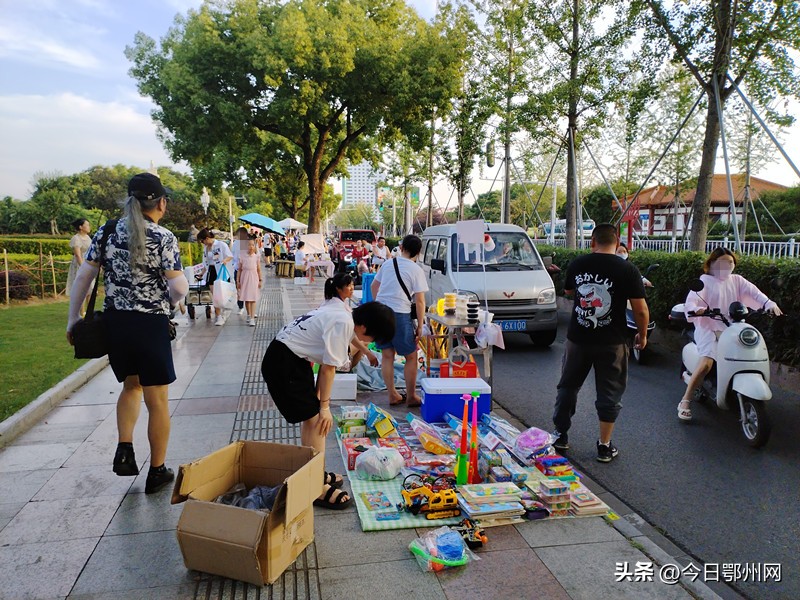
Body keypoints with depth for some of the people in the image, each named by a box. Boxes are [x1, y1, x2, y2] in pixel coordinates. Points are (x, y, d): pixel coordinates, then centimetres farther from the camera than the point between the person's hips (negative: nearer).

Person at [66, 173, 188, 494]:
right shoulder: (163, 238, -10)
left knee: (131, 386, 28)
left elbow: (83, 276, 3)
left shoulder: (107, 231, 4)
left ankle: (124, 450, 14)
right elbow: (179, 288, -16)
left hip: (114, 323, 5)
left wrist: (73, 319, 10)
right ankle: (157, 472, 20)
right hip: (150, 326, -5)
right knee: (156, 401, 9)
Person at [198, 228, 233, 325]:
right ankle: (218, 316, 8)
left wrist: (225, 260, -25)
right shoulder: (205, 247, 11)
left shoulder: (221, 245, -8)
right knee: (214, 295, 3)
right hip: (211, 272, 6)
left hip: (220, 272, -6)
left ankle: (220, 317, -1)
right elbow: (206, 263, 20)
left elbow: (230, 256, -5)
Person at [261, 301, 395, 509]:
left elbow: (326, 364, 9)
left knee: (312, 418, 16)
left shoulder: (343, 318, 7)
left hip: (294, 359, 10)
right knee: (315, 420, -6)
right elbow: (328, 368, -17)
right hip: (283, 363, -10)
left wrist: (318, 398, 10)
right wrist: (325, 406, -7)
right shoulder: (343, 324, -22)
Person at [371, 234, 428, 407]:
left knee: (387, 355, 12)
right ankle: (411, 397, 16)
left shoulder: (388, 263, 11)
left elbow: (374, 286, 20)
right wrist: (419, 326, -2)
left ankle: (393, 395, 19)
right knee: (411, 357, 9)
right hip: (399, 314, -5)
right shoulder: (416, 270, -5)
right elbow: (420, 301, -8)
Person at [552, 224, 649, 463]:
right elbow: (640, 310, -9)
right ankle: (605, 446, 17)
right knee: (609, 393, 10)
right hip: (611, 343, -2)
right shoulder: (627, 270, -11)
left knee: (568, 386, 17)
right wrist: (642, 335, 6)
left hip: (578, 339, 3)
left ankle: (560, 435, 28)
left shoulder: (577, 264, -1)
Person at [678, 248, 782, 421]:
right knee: (706, 363, -25)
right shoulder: (705, 281, 1)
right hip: (708, 328, -5)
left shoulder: (737, 280, 15)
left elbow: (753, 292, -1)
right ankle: (685, 402, -20)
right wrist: (697, 309, -37)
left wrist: (769, 304, -20)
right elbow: (691, 300, -13)